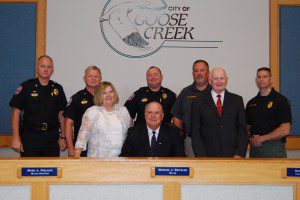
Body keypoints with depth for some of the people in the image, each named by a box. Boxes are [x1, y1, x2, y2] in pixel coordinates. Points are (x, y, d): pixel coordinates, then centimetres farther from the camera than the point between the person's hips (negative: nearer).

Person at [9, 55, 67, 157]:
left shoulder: (57, 88, 10)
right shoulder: (26, 86, 0)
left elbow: (61, 114, 14)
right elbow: (16, 112, -2)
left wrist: (63, 137, 9)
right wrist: (16, 138, -8)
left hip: (51, 137, 3)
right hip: (30, 136, -2)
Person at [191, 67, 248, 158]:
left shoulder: (237, 100, 10)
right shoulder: (199, 103, 5)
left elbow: (242, 129, 7)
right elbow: (196, 133, 3)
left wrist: (240, 154, -4)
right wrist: (201, 156, -7)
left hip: (233, 156, 1)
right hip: (209, 155, -1)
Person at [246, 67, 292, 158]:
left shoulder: (281, 100, -4)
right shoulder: (251, 103, 13)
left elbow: (285, 130, -12)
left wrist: (261, 138, -11)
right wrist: (251, 139, -5)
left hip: (274, 149, -5)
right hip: (254, 148, 5)